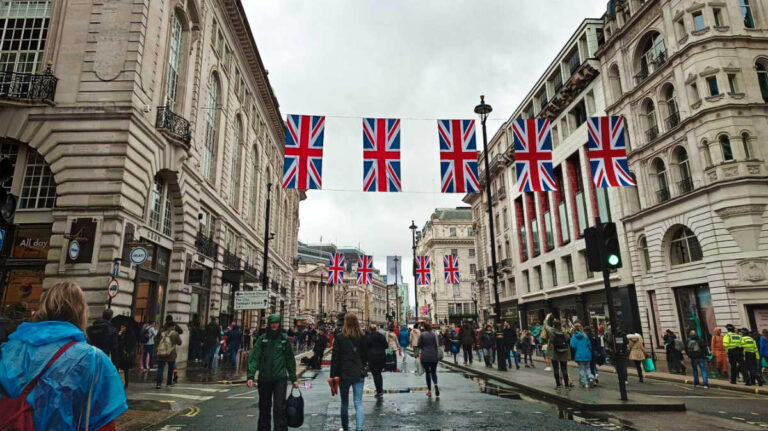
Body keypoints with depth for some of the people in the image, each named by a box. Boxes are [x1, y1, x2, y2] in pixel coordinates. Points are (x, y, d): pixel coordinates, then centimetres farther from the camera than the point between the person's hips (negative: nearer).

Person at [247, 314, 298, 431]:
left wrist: (293, 378, 7)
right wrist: (251, 376, -18)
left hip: (280, 378, -1)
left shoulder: (284, 339, 2)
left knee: (279, 407, -7)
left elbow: (290, 360, 7)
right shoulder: (262, 339, -1)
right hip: (264, 378, 1)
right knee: (264, 408, 13)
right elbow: (254, 358, -7)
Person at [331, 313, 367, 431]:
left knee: (344, 403, 16)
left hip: (344, 374, -1)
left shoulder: (339, 337, -9)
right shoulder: (362, 337, -3)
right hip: (359, 374, 1)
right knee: (358, 403, 3)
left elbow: (335, 357, -7)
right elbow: (366, 356, 6)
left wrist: (333, 375, -2)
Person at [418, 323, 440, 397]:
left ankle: (429, 390, 9)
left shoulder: (422, 335, -7)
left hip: (425, 357, -2)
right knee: (433, 372, 14)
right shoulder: (435, 334, 0)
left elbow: (419, 345, -3)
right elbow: (439, 344, 4)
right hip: (434, 356, 2)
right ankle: (435, 385, -13)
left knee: (427, 372, 9)